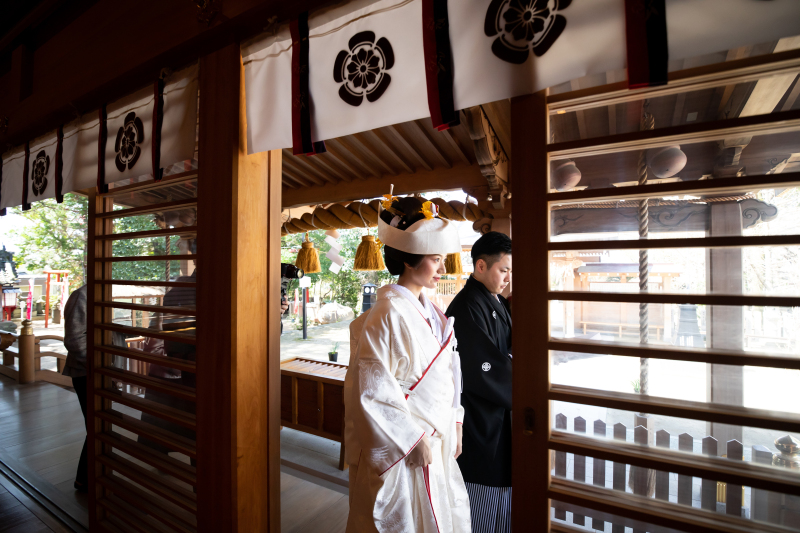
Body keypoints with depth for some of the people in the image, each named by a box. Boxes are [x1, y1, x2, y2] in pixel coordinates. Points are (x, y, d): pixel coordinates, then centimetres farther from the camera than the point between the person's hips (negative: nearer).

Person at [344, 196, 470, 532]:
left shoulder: (428, 311, 4)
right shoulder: (389, 313, -22)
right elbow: (373, 389, -22)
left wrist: (455, 424, 9)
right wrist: (415, 439, -16)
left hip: (437, 440, 8)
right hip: (402, 447, -8)